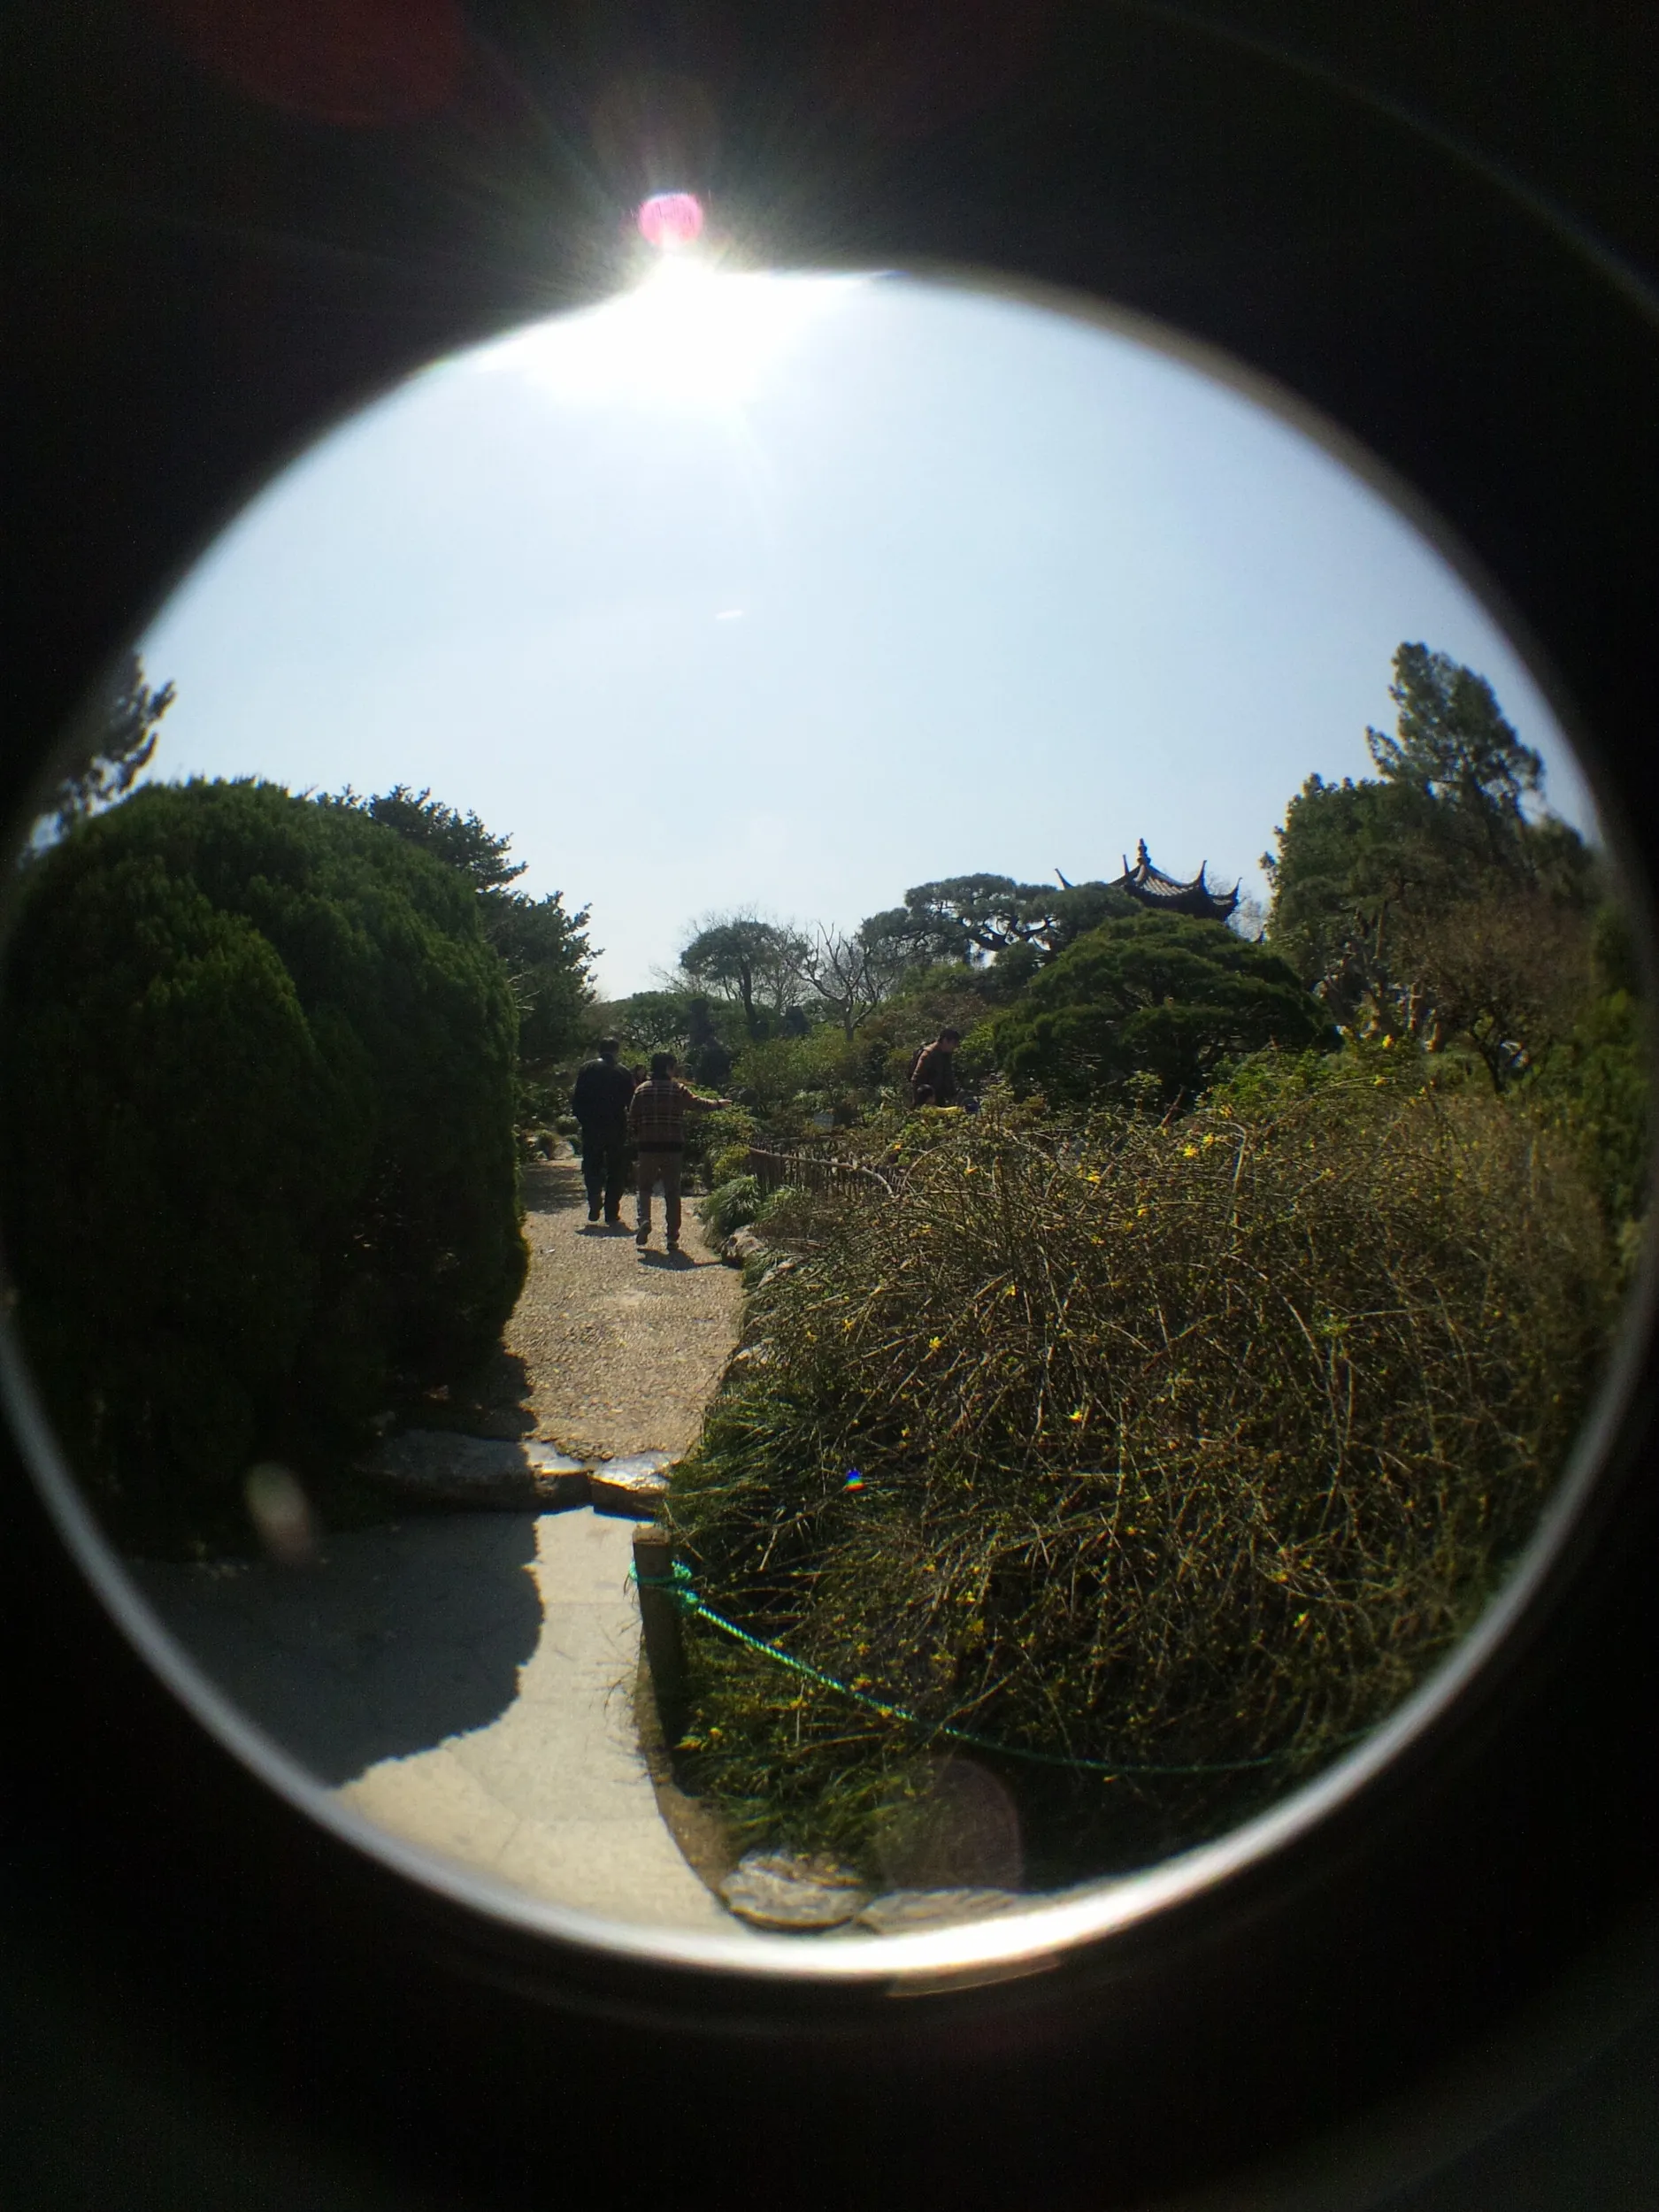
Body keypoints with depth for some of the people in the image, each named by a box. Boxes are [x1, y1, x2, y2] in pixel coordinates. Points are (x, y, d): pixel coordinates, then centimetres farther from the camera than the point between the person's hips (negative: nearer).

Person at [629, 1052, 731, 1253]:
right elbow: (699, 1104, 4)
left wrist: (636, 1137, 20)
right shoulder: (678, 1090, -2)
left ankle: (644, 1220, -12)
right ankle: (672, 1238, 5)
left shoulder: (642, 1090, 2)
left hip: (647, 1147, 1)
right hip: (673, 1147, -1)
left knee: (645, 1188, 14)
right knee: (672, 1192, 6)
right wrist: (718, 1104, 22)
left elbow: (632, 1120, 3)